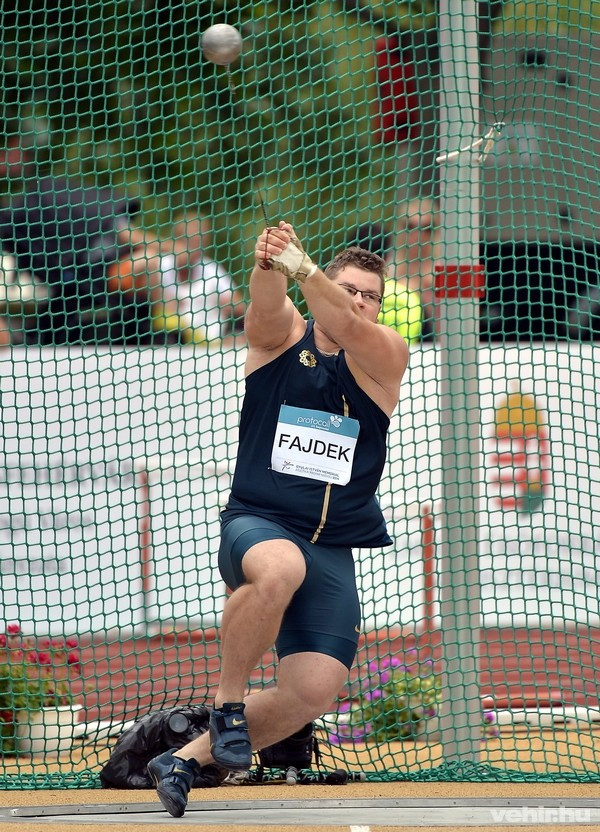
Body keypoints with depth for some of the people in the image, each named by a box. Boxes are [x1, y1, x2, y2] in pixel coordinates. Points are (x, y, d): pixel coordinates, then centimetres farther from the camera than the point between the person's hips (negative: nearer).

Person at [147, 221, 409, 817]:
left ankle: (188, 757, 8)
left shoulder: (385, 358, 6)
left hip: (333, 552, 2)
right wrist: (270, 266, -43)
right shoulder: (281, 337, 6)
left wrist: (300, 264, -35)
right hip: (257, 523, -2)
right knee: (280, 567, -39)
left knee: (313, 690, -14)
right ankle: (228, 701, -16)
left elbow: (348, 326, -17)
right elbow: (266, 304, -18)